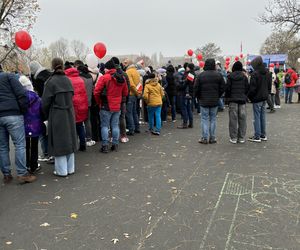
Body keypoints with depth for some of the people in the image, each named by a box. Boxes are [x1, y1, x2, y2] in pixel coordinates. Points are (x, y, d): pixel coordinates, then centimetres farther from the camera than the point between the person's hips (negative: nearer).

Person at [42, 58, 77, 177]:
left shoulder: (51, 81, -11)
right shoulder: (68, 80, 4)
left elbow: (45, 102, -9)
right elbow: (71, 96, 7)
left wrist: (47, 115, 6)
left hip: (56, 116, -5)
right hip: (69, 114, 5)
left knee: (59, 142, 4)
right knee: (69, 140, 13)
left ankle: (61, 170, 12)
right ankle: (70, 168, 22)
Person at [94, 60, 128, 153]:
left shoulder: (104, 78, -12)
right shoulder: (122, 78, 5)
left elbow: (96, 92, -13)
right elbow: (125, 93, 12)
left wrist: (99, 102, 2)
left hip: (106, 106, -5)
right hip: (117, 106, 5)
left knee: (105, 126, 4)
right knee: (115, 125, 12)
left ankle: (105, 145, 4)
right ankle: (115, 144, 16)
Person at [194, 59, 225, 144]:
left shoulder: (201, 75, -7)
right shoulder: (218, 75, 0)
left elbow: (196, 89, -5)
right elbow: (222, 88, 2)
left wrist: (199, 97, 11)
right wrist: (217, 96, 15)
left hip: (204, 101, -2)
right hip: (214, 101, 2)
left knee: (204, 119, 4)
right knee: (213, 119, 9)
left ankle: (205, 138, 4)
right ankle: (212, 138, 12)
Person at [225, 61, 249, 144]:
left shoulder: (230, 76, -4)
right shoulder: (244, 76, 5)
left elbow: (227, 88, -5)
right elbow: (247, 88, 6)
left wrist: (227, 97, 9)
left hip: (233, 99, -2)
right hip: (242, 99, 3)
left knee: (233, 118, 1)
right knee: (242, 119, 7)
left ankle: (233, 138, 2)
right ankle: (241, 138, 11)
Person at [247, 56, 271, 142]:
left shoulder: (255, 74, -18)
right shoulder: (267, 73, 8)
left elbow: (252, 88, -18)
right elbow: (269, 85, 14)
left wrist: (249, 96, -3)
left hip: (257, 98, -8)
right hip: (264, 98, 8)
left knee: (257, 117, -2)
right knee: (263, 117, 14)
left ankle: (257, 136, 2)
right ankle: (263, 135, 21)